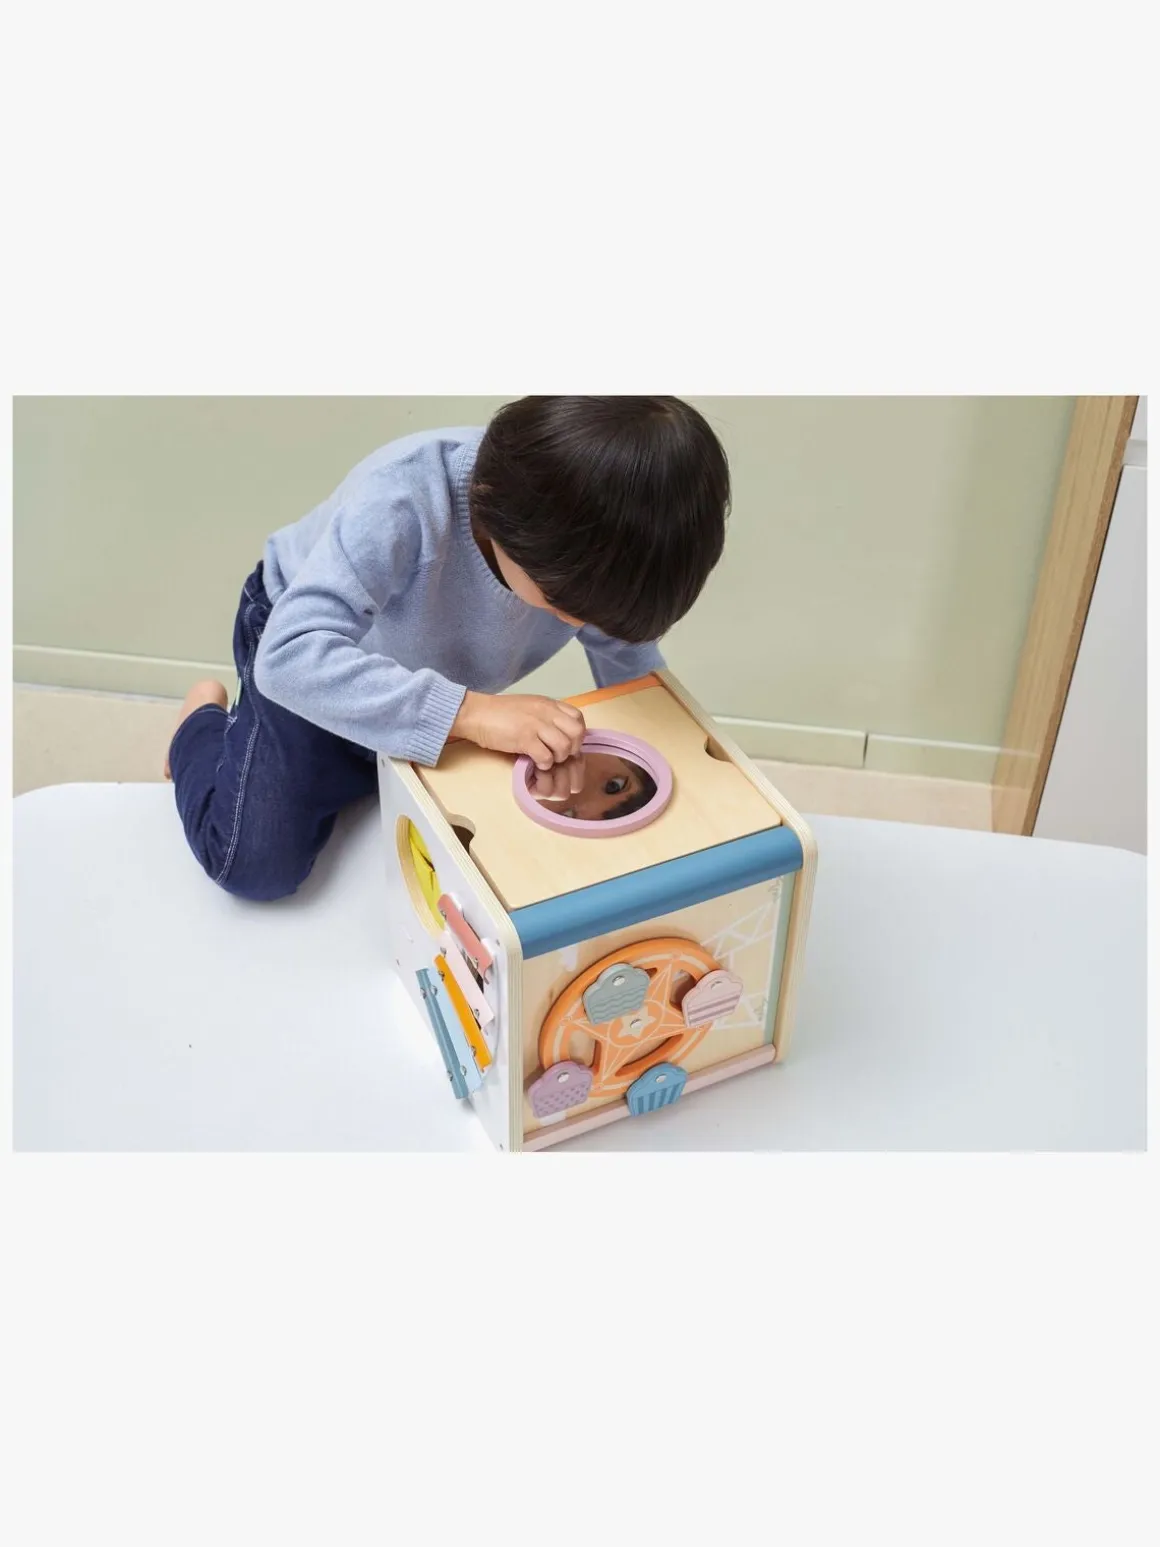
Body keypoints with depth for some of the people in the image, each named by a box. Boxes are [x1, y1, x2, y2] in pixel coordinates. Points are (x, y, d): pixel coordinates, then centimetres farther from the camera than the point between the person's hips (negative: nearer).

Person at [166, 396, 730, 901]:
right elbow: (289, 656, -51)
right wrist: (468, 711, -59)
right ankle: (207, 720, 18)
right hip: (305, 642, -4)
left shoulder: (603, 542, -28)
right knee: (256, 866, -14)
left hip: (443, 686, 5)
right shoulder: (400, 502, -44)